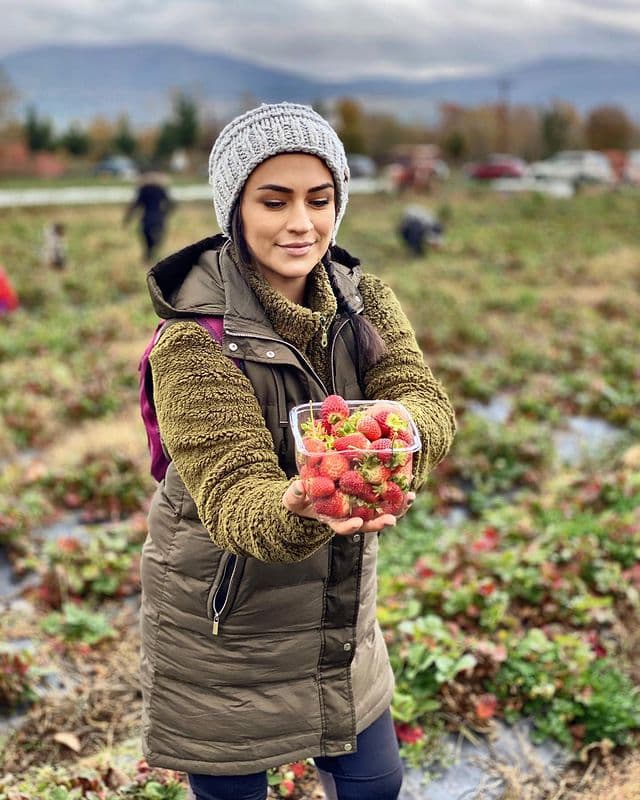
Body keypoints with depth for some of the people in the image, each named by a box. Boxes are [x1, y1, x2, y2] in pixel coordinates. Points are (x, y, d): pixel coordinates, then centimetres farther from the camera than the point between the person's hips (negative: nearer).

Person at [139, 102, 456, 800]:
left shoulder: (361, 298, -5)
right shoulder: (196, 338, -21)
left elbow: (428, 405, -17)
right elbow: (230, 493, -29)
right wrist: (297, 514, -51)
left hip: (341, 606, 5)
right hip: (221, 619, -4)